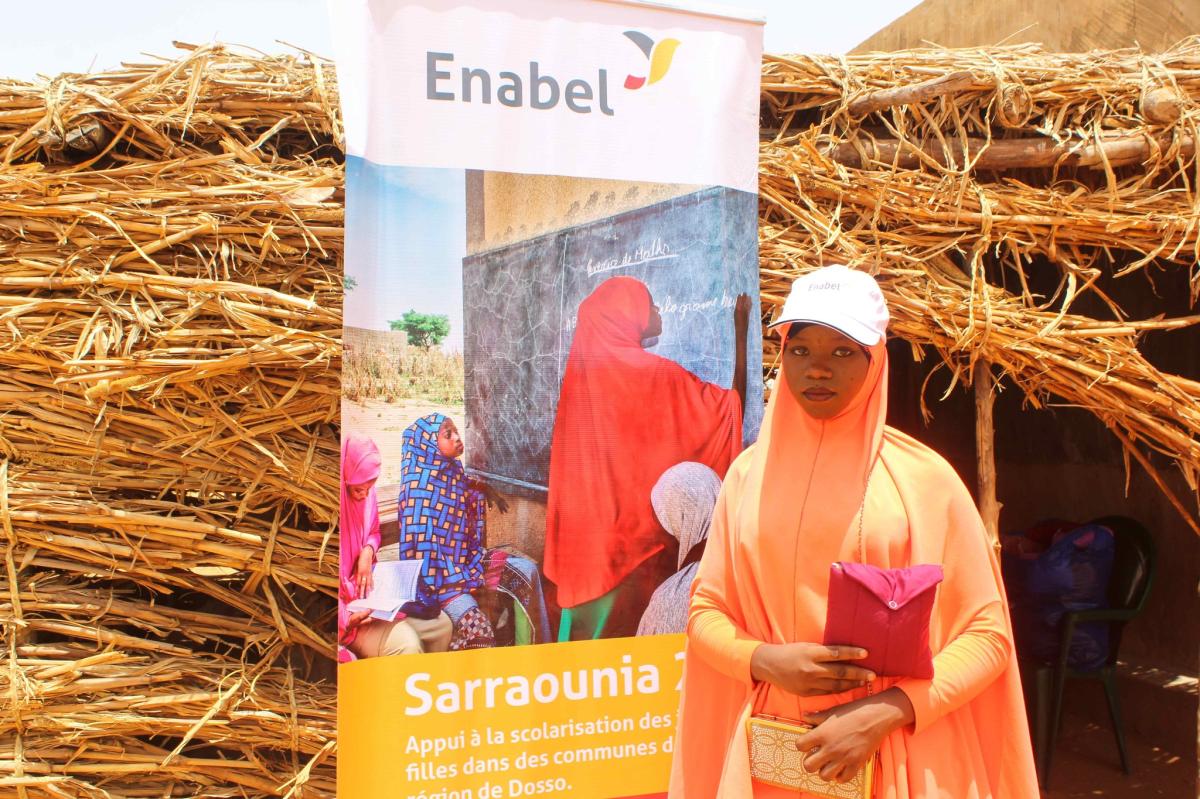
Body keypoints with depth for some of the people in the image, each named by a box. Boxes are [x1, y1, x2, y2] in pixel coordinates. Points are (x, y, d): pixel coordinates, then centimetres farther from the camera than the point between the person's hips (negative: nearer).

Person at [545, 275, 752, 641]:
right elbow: (731, 404, -8)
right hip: (640, 522, -6)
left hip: (588, 520, 6)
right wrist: (740, 333, -2)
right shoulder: (654, 372, -15)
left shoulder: (583, 367, 3)